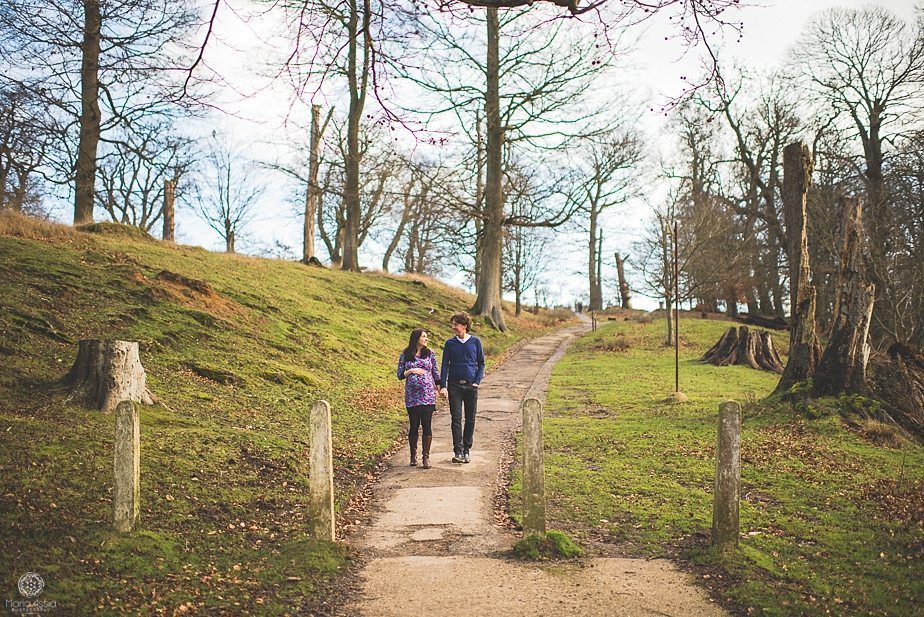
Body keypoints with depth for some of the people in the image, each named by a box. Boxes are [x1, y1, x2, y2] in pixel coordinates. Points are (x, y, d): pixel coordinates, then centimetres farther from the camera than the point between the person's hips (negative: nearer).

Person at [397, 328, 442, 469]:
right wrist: (411, 371, -10)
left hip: (428, 395, 0)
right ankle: (413, 455, 22)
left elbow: (435, 373, 11)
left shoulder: (430, 354, 7)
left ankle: (426, 456, 3)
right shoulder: (405, 355, 4)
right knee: (413, 426, 4)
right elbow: (400, 375, 6)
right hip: (412, 396, 0)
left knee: (426, 425, -4)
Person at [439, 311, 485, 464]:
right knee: (456, 418, -5)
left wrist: (477, 381, -4)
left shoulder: (475, 342, 2)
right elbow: (445, 365, 3)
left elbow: (481, 363, 7)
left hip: (471, 385, 0)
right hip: (454, 385, 0)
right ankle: (458, 452, -6)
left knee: (470, 419, 5)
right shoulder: (450, 344, 4)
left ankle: (467, 450, 15)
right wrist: (442, 386, -6)